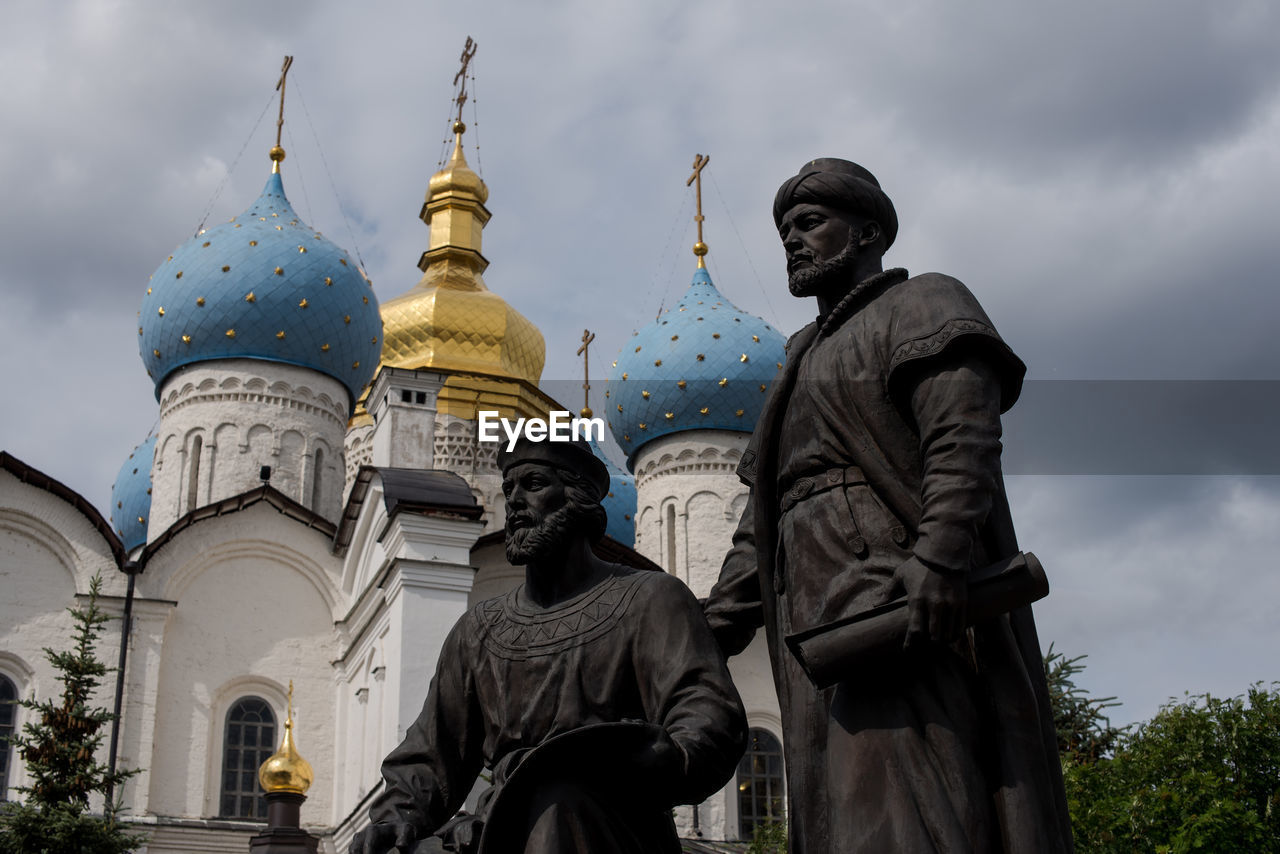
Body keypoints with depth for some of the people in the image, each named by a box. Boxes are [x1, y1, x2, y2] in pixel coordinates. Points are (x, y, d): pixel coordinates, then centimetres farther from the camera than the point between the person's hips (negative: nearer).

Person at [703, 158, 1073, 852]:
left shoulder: (922, 304, 10)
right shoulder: (806, 365, 33)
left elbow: (963, 438, -10)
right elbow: (760, 532, 26)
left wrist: (938, 554, -27)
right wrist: (705, 639, 14)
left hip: (903, 605, -8)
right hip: (820, 626, 8)